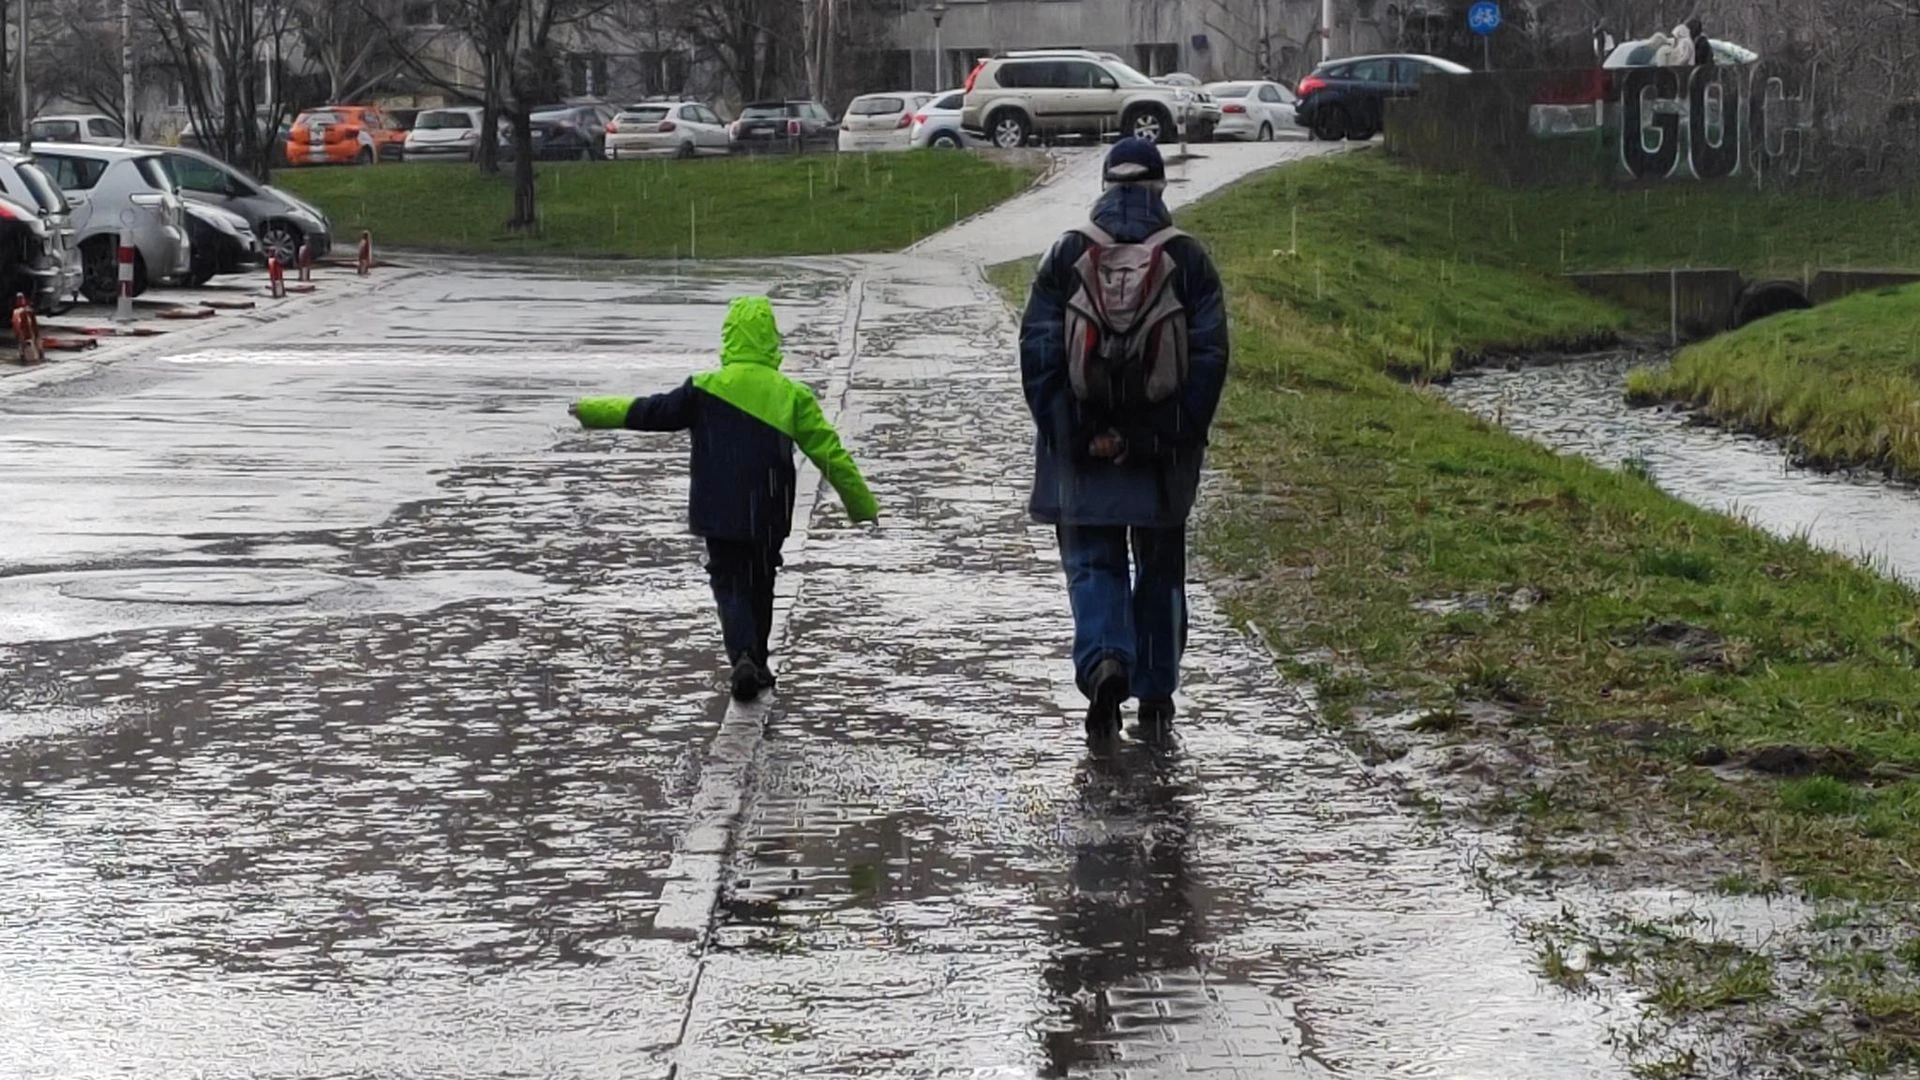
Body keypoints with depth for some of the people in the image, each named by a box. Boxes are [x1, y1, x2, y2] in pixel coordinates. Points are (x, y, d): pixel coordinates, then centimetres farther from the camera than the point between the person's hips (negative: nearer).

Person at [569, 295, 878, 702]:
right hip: (769, 518, 1)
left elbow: (650, 412, -1)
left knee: (730, 586, 4)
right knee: (760, 588, 20)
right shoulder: (791, 394, -6)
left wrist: (591, 411, 14)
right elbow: (830, 453, -4)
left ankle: (743, 657, -20)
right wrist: (863, 505, 6)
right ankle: (758, 664, 29)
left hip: (720, 516, -1)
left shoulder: (706, 389, -9)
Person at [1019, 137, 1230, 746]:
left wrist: (1069, 435, -1)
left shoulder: (1067, 256, 0)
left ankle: (1105, 661, -18)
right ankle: (1155, 699, 16)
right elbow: (1210, 354, -4)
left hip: (1083, 448, -1)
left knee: (1093, 563, 7)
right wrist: (1183, 434, 0)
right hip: (1163, 450, 1)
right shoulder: (1187, 260, -1)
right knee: (1160, 568, 12)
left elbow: (1038, 352, -3)